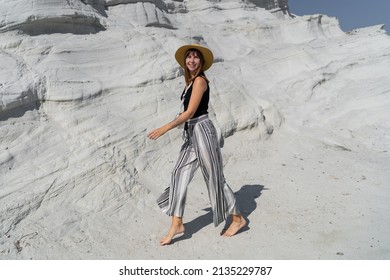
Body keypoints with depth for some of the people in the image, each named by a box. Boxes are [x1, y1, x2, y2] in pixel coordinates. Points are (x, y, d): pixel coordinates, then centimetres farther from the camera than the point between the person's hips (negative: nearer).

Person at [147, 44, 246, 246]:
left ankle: (237, 219, 20)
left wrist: (165, 128, -19)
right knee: (179, 174, 4)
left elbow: (190, 112, -18)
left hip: (201, 130, -9)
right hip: (191, 132, 9)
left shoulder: (200, 80, -12)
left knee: (214, 177, 1)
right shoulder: (190, 81, 15)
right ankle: (177, 224, 11)